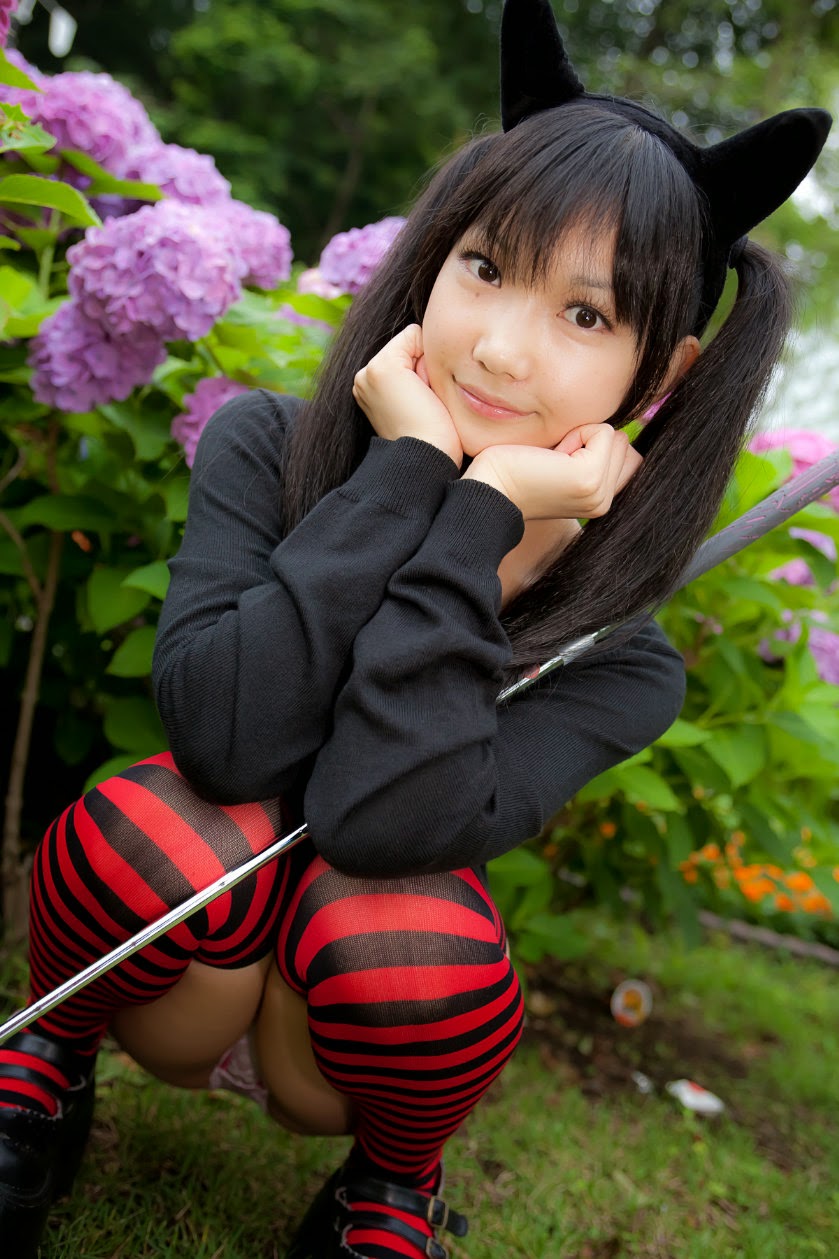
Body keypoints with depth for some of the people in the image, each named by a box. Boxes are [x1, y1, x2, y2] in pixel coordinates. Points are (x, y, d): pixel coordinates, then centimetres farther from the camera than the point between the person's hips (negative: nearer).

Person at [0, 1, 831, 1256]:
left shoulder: (619, 654, -19)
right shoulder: (267, 444, -17)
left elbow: (383, 822, -35)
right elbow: (223, 735, -31)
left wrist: (481, 520, -34)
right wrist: (406, 470, -32)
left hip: (337, 1034, 1)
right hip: (178, 971, 0)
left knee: (393, 924, -33)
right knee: (175, 823, -32)